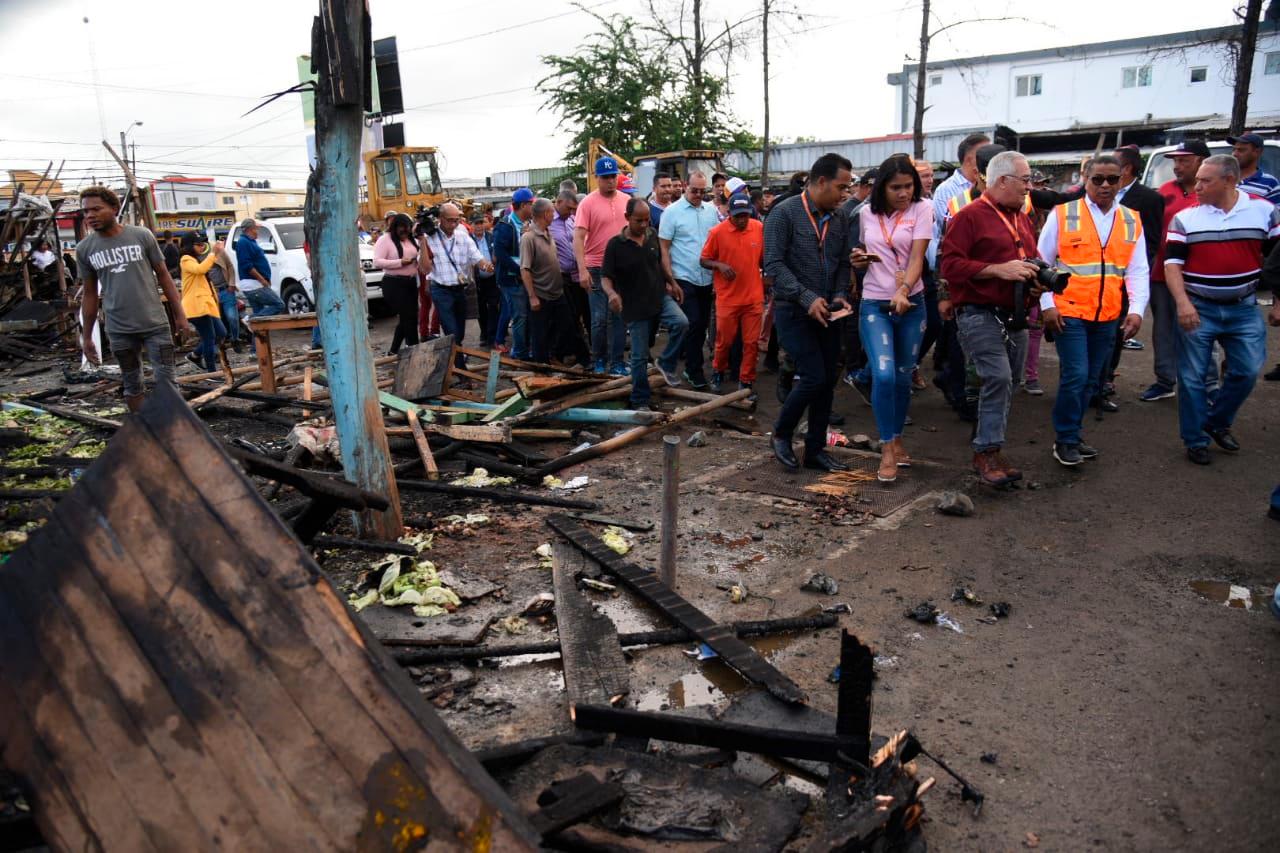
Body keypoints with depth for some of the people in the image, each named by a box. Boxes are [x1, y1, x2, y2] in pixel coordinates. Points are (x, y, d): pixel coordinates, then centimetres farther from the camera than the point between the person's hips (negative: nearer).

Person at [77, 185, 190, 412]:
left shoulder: (142, 236, -4)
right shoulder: (84, 249, 2)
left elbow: (163, 276, 3)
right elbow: (90, 294, 10)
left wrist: (179, 314, 0)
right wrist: (86, 336, 10)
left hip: (155, 325, -2)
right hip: (119, 330, 2)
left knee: (166, 381, -2)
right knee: (132, 385, 11)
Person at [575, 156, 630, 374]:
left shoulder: (627, 201, 6)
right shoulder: (588, 203, -7)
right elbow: (578, 238, -12)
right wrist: (582, 270, -22)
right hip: (597, 268, -4)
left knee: (619, 317, 6)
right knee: (599, 318, 1)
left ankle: (616, 362, 14)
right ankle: (598, 359, 18)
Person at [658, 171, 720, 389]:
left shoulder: (711, 210, 7)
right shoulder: (672, 212, -5)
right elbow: (664, 249, -5)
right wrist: (670, 279, -10)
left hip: (707, 280, 5)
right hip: (684, 279, -5)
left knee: (702, 325, 11)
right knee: (693, 324, -7)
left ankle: (691, 365, 26)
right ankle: (694, 371, 3)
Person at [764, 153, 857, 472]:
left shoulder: (839, 217, 7)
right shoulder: (785, 213, -10)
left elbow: (844, 262, 14)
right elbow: (774, 264, -16)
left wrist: (840, 295, -5)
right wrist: (808, 298, -23)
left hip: (826, 312, 6)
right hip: (794, 312, -6)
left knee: (827, 381, 7)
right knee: (813, 378, -12)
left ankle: (816, 449, 20)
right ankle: (781, 435, 12)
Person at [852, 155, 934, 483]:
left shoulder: (922, 208, -3)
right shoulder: (867, 213, 5)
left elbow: (917, 257, -14)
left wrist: (903, 292, -30)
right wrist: (859, 259, -3)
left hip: (911, 304, 0)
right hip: (874, 304, 0)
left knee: (903, 376, 9)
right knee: (883, 375, -13)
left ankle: (896, 439, 28)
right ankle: (887, 449, -2)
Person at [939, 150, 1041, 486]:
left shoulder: (1022, 219, 17)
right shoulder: (969, 216, -8)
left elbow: (1031, 257, 31)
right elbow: (950, 264, -16)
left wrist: (1036, 272, 8)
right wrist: (998, 270, -20)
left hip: (1014, 316, 9)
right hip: (979, 314, -8)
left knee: (1006, 382, 11)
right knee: (998, 378, -18)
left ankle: (985, 447, 22)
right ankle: (988, 452, -9)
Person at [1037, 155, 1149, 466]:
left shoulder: (1131, 221, 8)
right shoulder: (1063, 214, -2)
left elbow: (1138, 271, 6)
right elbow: (1043, 262, 0)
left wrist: (1136, 310, -6)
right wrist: (1047, 305, -7)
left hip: (1108, 317, 4)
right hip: (1069, 313, -4)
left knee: (1091, 380, 11)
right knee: (1075, 376, -9)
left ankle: (1071, 435, 25)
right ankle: (1065, 441, 6)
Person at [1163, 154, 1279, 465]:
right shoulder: (1185, 218, -2)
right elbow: (1172, 262, -6)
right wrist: (1182, 302, -19)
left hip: (1243, 308, 2)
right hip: (1197, 309, -1)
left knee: (1246, 371, 3)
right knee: (1192, 377, 2)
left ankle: (1218, 423, 27)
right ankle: (1196, 440, 15)